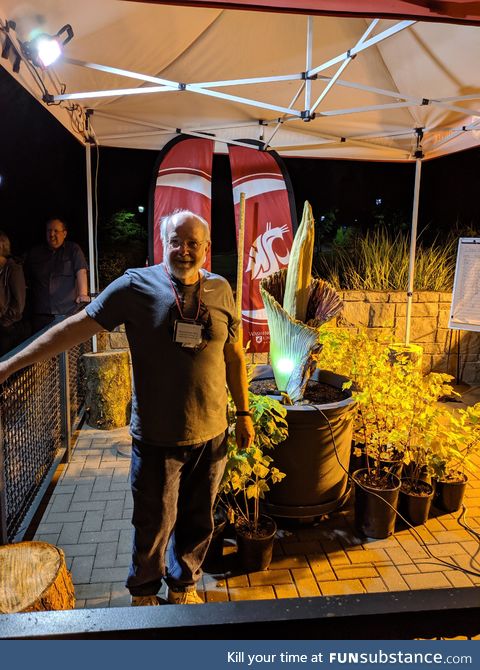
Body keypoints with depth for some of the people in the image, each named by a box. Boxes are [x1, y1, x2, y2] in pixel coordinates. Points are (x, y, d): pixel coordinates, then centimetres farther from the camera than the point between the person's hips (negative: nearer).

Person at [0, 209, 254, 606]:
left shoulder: (220, 290, 1)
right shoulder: (137, 285, -9)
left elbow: (234, 356, 8)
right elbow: (77, 327, -7)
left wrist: (244, 413, 10)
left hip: (211, 435, 3)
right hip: (157, 438, -3)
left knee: (198, 522, 18)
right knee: (154, 525, 14)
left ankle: (184, 585, 46)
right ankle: (144, 593, 44)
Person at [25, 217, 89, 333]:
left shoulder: (73, 250, 7)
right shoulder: (34, 253, 17)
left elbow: (81, 272, -6)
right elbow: (26, 278, 20)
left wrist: (82, 295, -20)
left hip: (67, 312, -3)